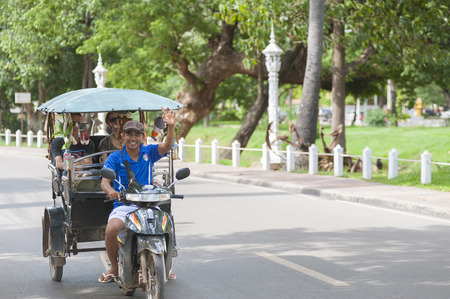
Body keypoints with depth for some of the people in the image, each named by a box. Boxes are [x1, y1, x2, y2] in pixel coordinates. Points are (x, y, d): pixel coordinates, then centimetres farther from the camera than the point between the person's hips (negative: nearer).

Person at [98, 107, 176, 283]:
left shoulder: (148, 152, 8)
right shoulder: (115, 157, 4)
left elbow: (167, 146, -10)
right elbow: (104, 181, -7)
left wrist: (171, 126, -29)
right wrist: (110, 190, -32)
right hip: (123, 205, -1)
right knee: (111, 230, -30)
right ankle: (114, 267, -4)